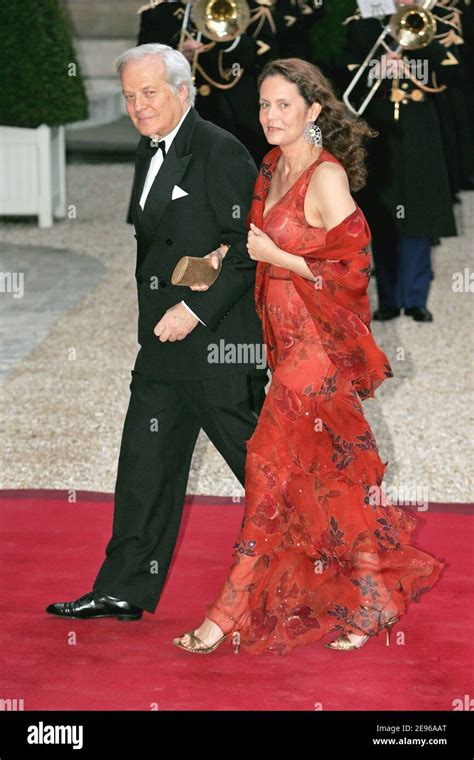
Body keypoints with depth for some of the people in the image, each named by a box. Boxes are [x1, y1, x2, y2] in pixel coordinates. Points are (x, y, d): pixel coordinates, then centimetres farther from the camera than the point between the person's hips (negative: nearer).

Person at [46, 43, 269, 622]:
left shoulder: (220, 152, -14)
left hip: (217, 336, -9)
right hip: (164, 338, 9)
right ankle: (125, 590, 15)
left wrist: (197, 308, -20)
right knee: (146, 462, 9)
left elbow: (250, 248, -18)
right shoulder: (149, 153, 13)